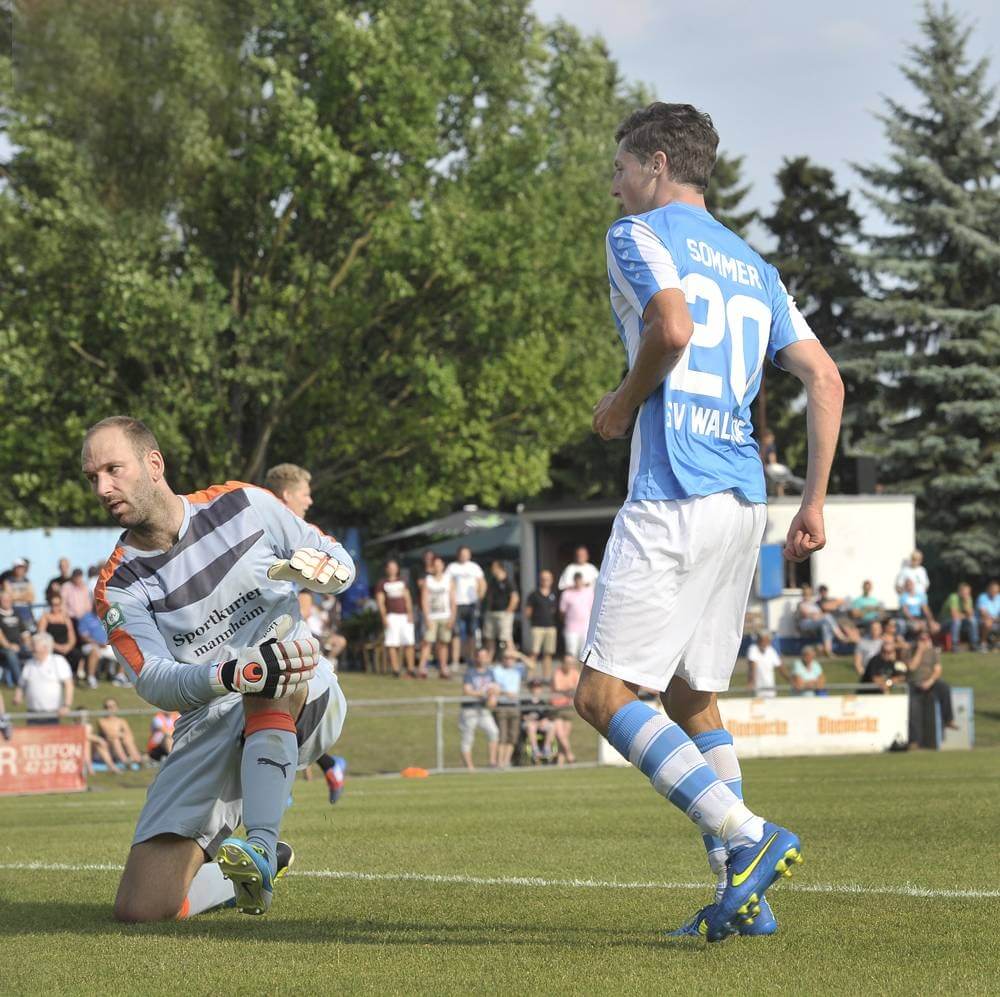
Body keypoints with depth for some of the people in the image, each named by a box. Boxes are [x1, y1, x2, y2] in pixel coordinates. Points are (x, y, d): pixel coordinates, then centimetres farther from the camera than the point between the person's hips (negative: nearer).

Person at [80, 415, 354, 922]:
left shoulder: (244, 504, -1)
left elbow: (339, 561, 8)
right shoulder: (118, 588, -3)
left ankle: (259, 847, -40)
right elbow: (154, 682, -16)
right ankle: (252, 873, 22)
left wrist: (319, 569, -18)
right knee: (141, 908, -11)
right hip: (211, 727, 1)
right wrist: (231, 674, -37)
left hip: (308, 703, -1)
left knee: (281, 633, -38)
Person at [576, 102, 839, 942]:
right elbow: (824, 379, 16)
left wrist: (623, 404, -3)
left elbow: (673, 327, -20)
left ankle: (751, 837, -19)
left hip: (674, 498, -8)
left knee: (605, 697, -8)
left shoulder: (641, 234, 0)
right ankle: (740, 893, 9)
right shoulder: (753, 266, 22)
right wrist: (815, 501, 16)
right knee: (692, 700, 16)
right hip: (745, 498, 8)